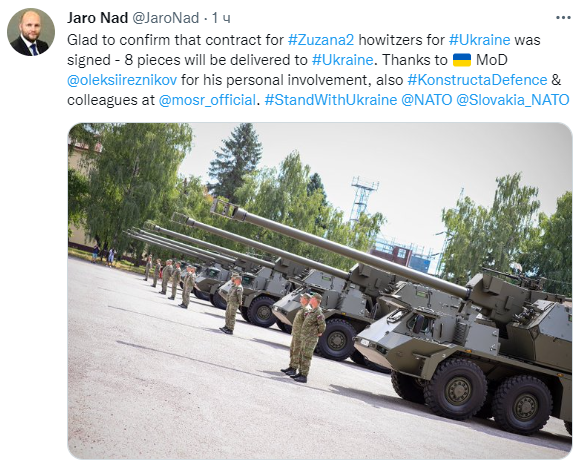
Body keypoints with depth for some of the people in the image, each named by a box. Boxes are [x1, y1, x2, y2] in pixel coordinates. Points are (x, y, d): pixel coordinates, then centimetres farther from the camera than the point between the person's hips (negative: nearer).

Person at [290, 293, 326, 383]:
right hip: (304, 337, 9)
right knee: (302, 356, 14)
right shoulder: (312, 311, 13)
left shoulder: (318, 313, -18)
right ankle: (300, 373, 22)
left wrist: (319, 333, -8)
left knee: (306, 358, -8)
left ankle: (304, 376, -5)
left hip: (311, 339, -9)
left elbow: (322, 326, -23)